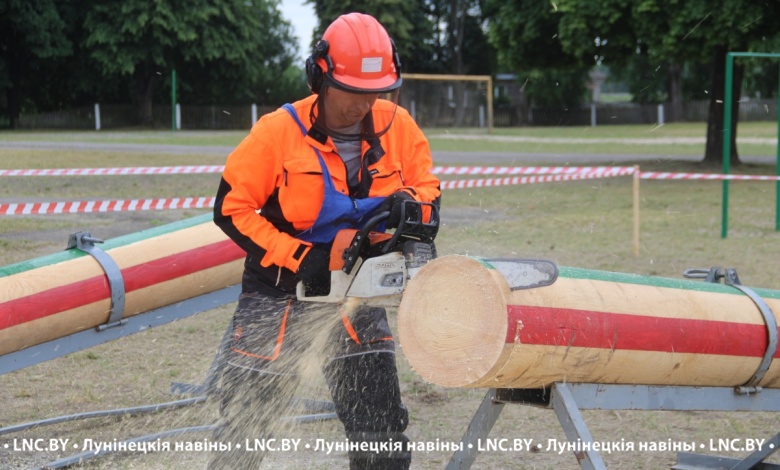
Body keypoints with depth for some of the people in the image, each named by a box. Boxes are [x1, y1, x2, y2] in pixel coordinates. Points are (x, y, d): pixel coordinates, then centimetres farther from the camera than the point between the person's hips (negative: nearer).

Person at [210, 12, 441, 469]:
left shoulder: (397, 127, -6)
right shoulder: (279, 131, -16)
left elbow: (428, 188, 3)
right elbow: (231, 209, -13)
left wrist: (408, 203, -21)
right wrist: (299, 258, -21)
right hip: (279, 296, -3)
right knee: (243, 433, 8)